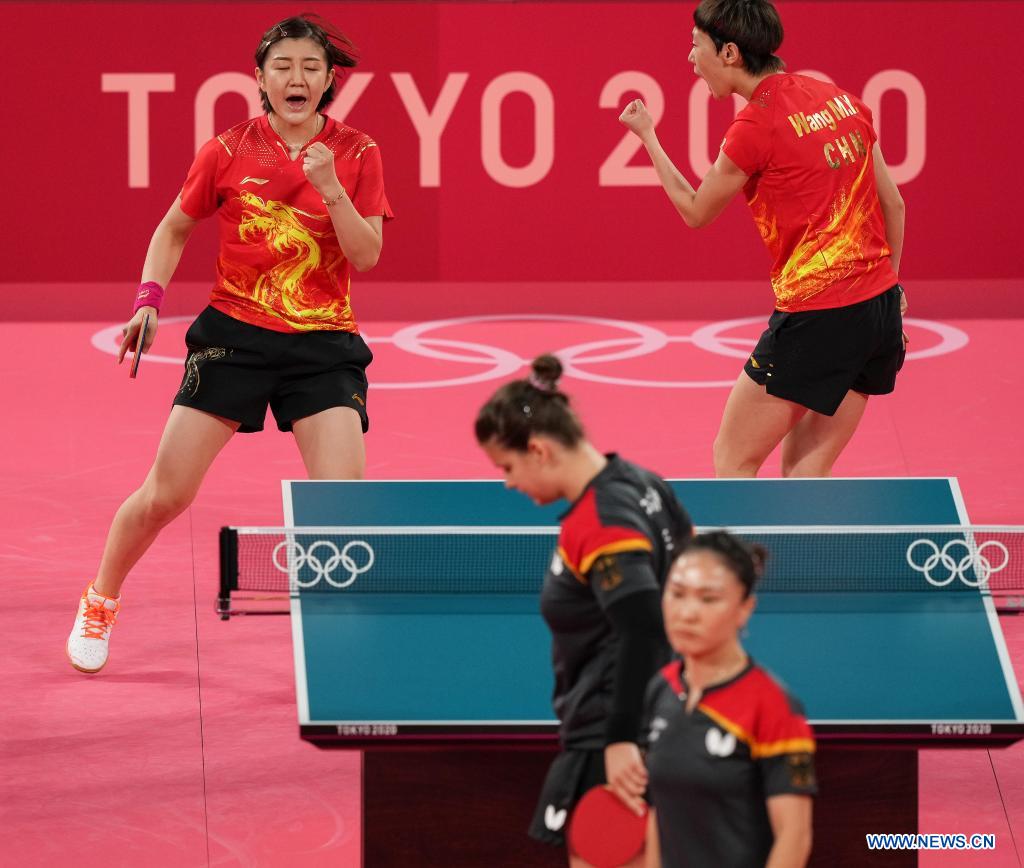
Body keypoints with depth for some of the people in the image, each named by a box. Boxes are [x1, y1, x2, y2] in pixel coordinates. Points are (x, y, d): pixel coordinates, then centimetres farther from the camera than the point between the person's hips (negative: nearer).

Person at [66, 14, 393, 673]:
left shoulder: (356, 153, -1)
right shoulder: (230, 151, -2)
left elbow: (367, 256, -7)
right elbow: (175, 229, 12)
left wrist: (330, 186, -20)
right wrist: (149, 299, -2)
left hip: (324, 345, 0)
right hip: (233, 337, 0)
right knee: (166, 493, 0)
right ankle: (100, 602, 24)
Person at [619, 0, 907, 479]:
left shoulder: (756, 125, -11)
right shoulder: (841, 99, 10)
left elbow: (696, 211, 4)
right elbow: (892, 203, 15)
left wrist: (647, 135, 14)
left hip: (817, 313, -8)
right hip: (881, 307, 8)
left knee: (732, 461, 4)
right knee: (803, 472, 13)